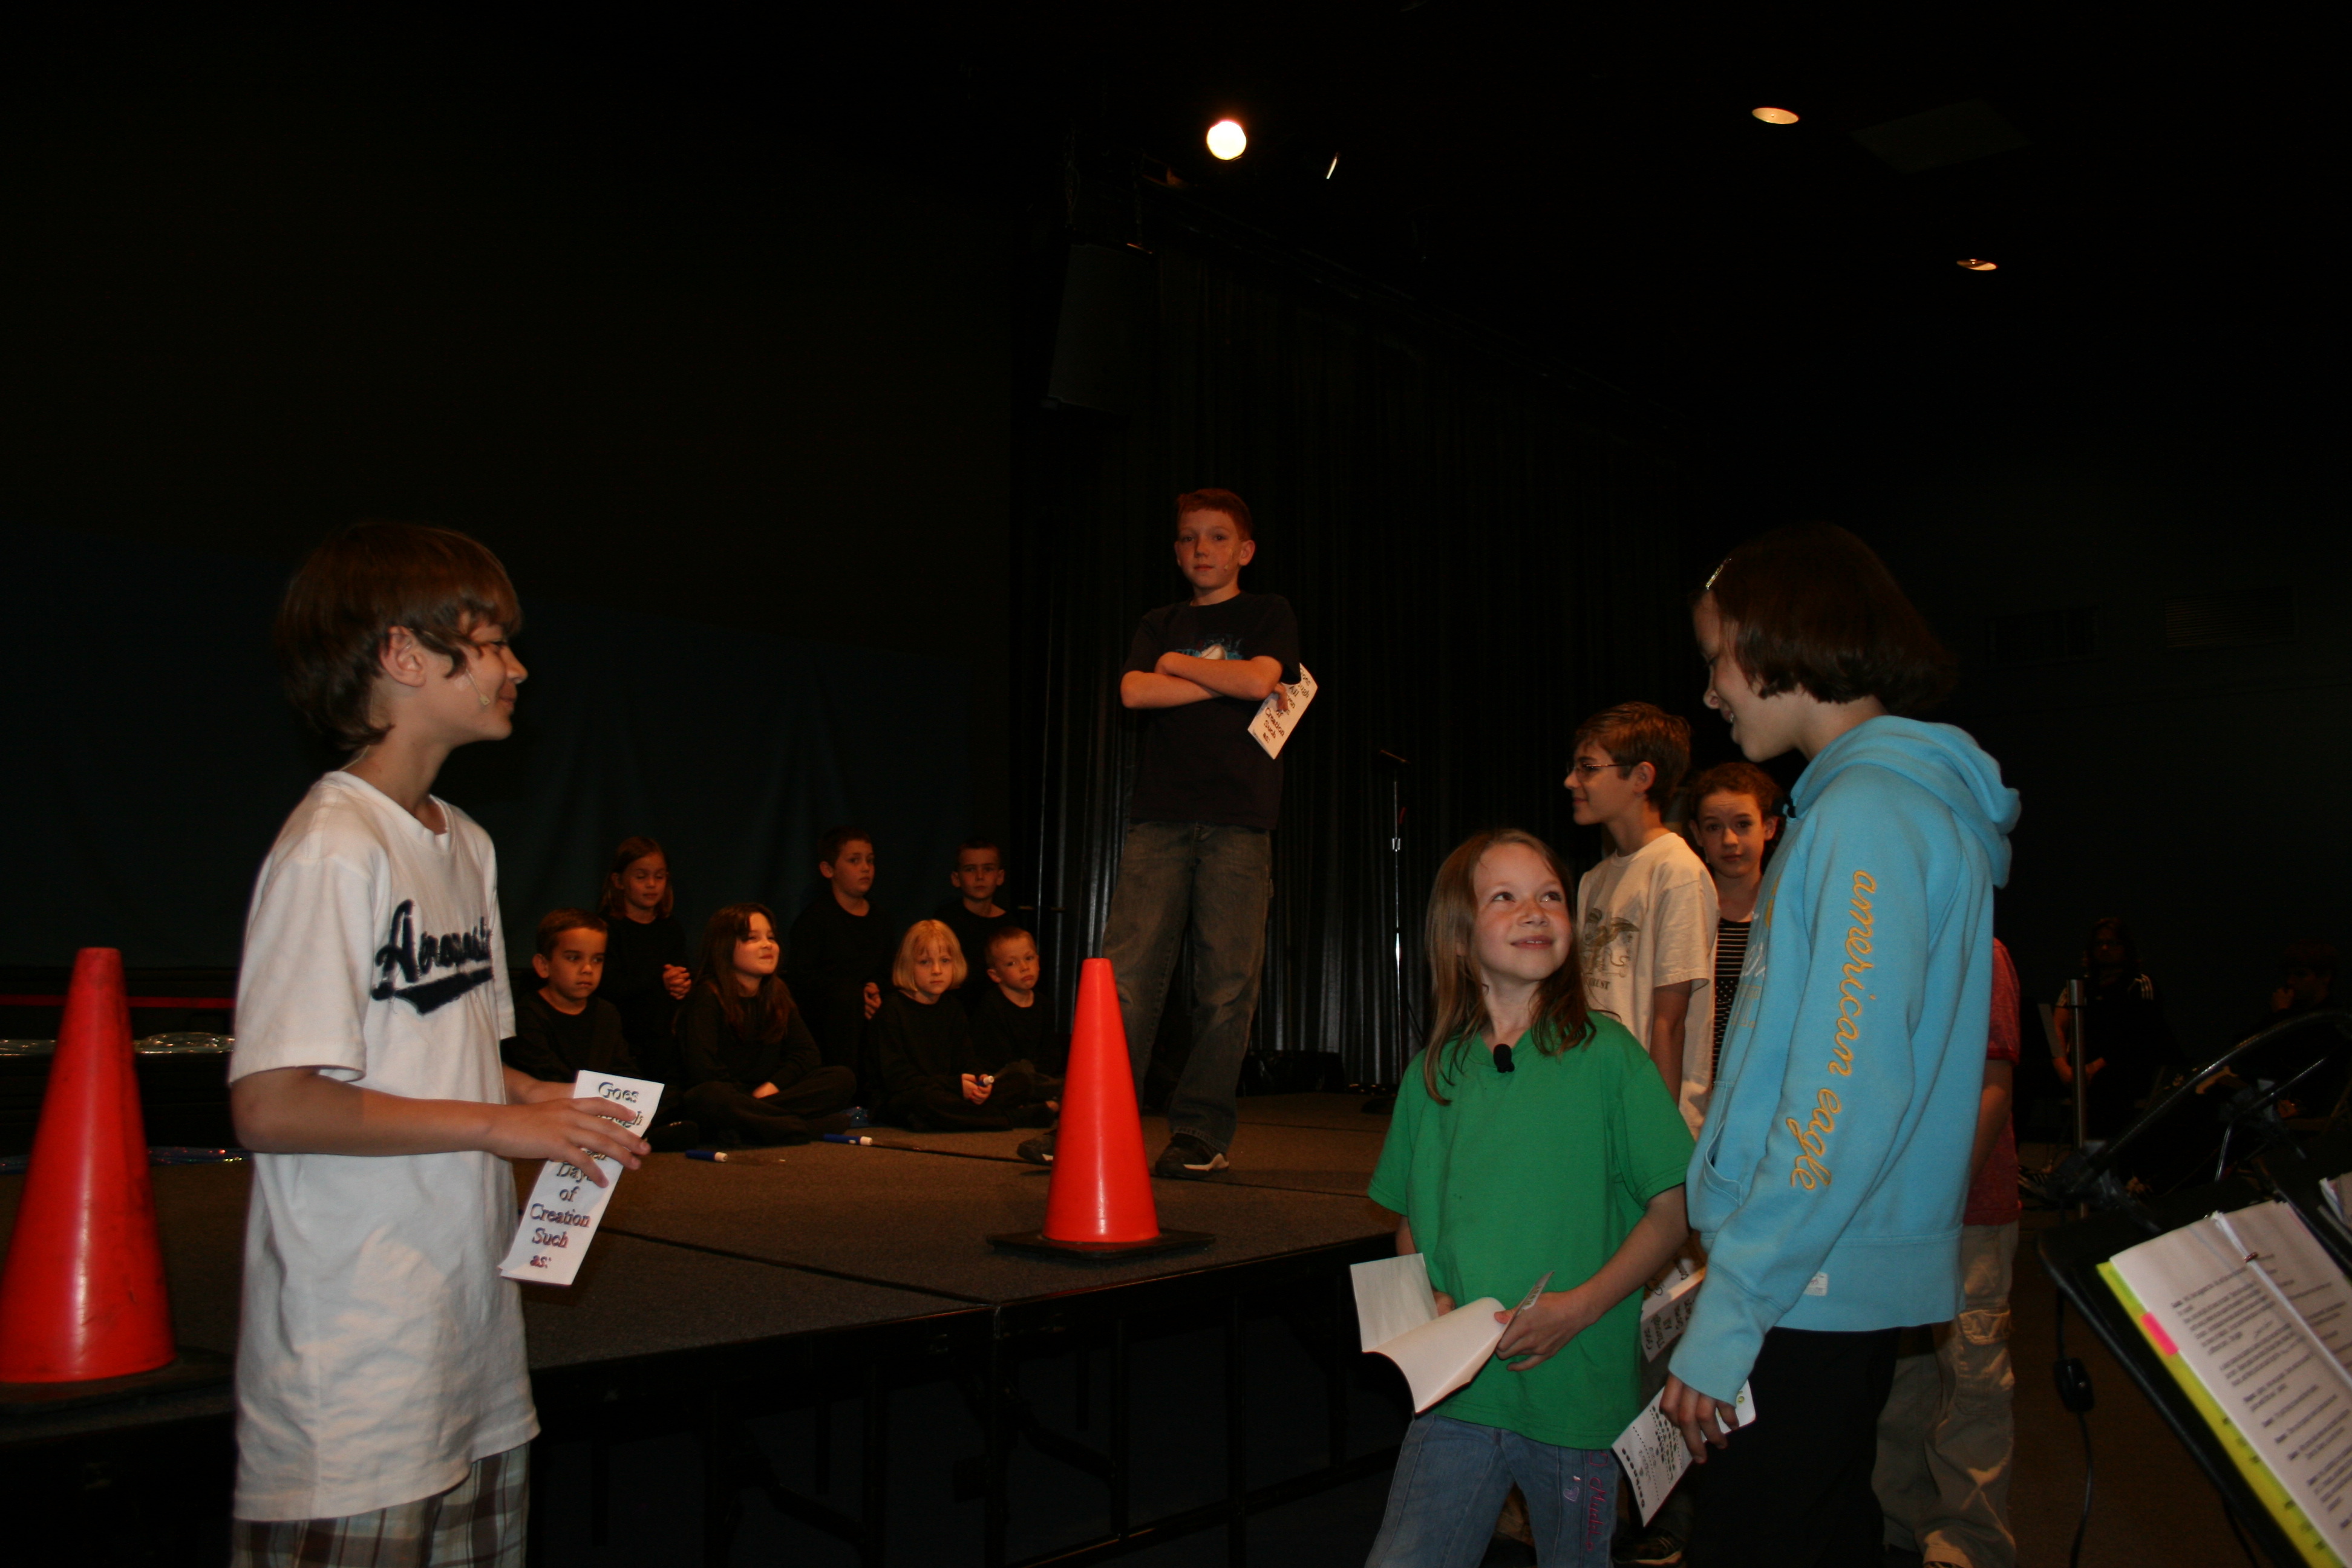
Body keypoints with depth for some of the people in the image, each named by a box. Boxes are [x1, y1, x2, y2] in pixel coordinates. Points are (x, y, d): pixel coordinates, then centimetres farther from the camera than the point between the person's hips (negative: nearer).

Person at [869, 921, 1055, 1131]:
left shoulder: (953, 1011, 14)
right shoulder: (892, 1009, -7)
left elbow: (968, 1062, 11)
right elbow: (895, 1076, -14)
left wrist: (980, 1080, -15)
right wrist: (955, 1085, -21)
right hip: (904, 1100, -6)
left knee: (1021, 1081, -5)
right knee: (926, 1100, -41)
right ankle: (1016, 1118, -26)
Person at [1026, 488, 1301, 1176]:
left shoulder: (1268, 615, 12)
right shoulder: (1158, 625, 20)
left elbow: (1259, 679, -7)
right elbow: (1135, 692, 2)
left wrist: (1177, 664, 4)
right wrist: (1226, 681, -1)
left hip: (1239, 818, -2)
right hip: (1160, 816, 2)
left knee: (1226, 984, -4)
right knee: (1127, 972, -6)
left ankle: (1201, 1131, 4)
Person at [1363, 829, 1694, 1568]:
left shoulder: (1605, 1055, -6)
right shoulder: (1433, 1073, 4)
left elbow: (1672, 1209, -5)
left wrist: (1582, 1305, -16)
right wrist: (1429, 1299, -5)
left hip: (1579, 1395, -2)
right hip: (1457, 1396, 2)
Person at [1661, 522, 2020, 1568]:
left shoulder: (1867, 813, -17)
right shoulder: (1913, 797, 15)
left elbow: (1845, 1100, -23)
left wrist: (1726, 1321, -20)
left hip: (1817, 1285, -10)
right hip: (1841, 1282, 10)